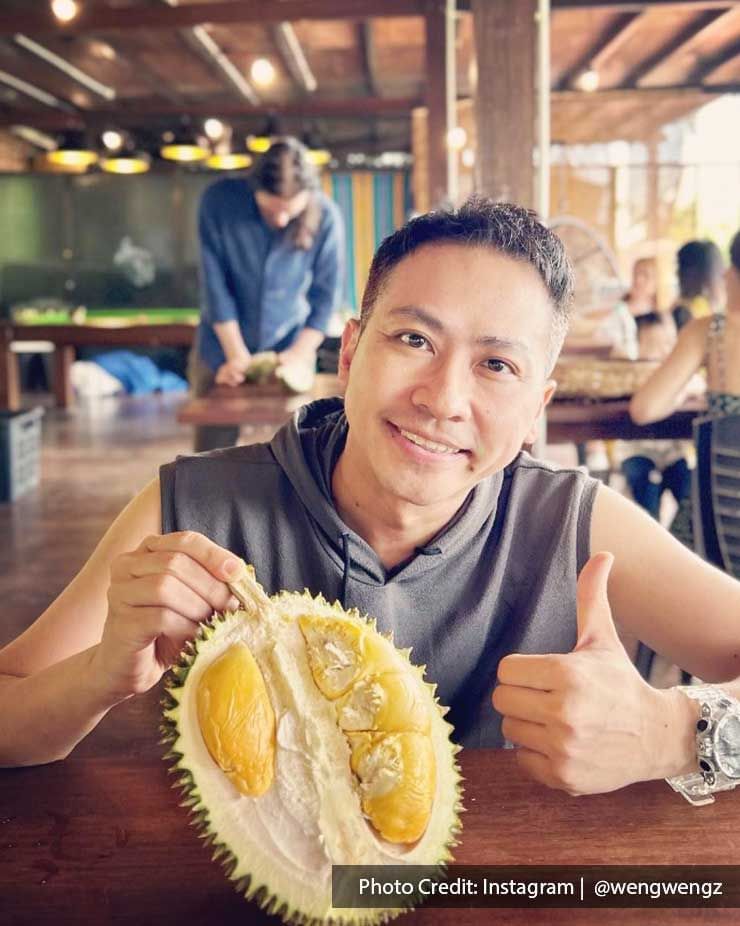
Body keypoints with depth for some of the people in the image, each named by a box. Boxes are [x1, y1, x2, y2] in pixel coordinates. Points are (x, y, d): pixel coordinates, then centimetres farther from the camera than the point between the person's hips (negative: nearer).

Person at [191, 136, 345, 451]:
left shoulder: (326, 216, -16)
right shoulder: (219, 200, -17)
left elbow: (326, 294, -9)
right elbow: (215, 283, -13)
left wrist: (300, 352, -16)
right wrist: (237, 353, -14)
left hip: (290, 347, 0)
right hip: (223, 348, 0)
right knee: (211, 447, 3)